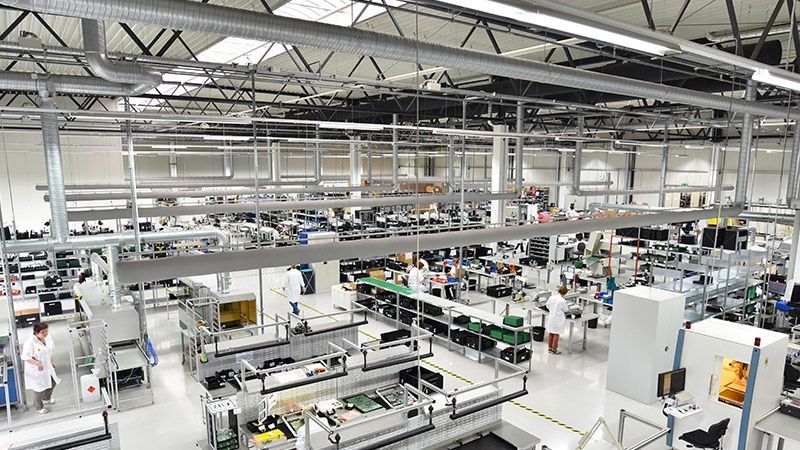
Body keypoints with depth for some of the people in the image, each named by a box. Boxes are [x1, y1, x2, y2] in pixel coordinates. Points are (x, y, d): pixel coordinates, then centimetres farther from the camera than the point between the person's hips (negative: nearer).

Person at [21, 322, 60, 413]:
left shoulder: (48, 338, -5)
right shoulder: (30, 342, -28)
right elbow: (25, 357, -24)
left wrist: (51, 362, 16)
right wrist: (37, 363, -35)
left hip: (47, 367, 7)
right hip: (36, 370, -7)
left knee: (52, 383, 21)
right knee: (39, 388, 7)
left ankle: (46, 399, 51)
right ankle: (39, 407, 31)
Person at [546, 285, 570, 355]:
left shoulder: (552, 297, -5)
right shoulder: (562, 300, -22)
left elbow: (548, 305, 8)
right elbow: (566, 310, -8)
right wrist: (568, 308, 14)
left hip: (551, 317, 6)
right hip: (558, 318, -6)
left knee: (550, 333, 15)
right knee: (556, 334, 4)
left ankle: (549, 348, 25)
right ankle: (554, 350, 11)